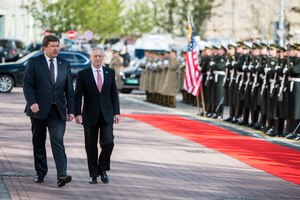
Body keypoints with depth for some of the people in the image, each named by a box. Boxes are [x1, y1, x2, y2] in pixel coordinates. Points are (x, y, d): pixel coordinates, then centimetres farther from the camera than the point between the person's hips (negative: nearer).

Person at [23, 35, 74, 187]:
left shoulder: (65, 65, 10)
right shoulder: (34, 63, 0)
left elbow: (69, 89, 11)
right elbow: (27, 85, -5)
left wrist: (71, 110, 5)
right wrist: (32, 102, -20)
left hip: (58, 111, 1)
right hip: (39, 109, -1)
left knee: (58, 142, -11)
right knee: (38, 143, 8)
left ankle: (62, 175, -20)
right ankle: (40, 173, 21)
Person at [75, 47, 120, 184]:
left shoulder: (110, 73, 8)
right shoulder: (83, 74, 0)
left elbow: (114, 94, 10)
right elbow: (78, 96, -1)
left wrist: (116, 112, 4)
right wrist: (77, 113, -10)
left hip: (107, 115, 1)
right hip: (90, 115, -1)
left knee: (108, 143, -9)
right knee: (91, 147, 3)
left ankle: (103, 169, 11)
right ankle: (93, 174, 13)